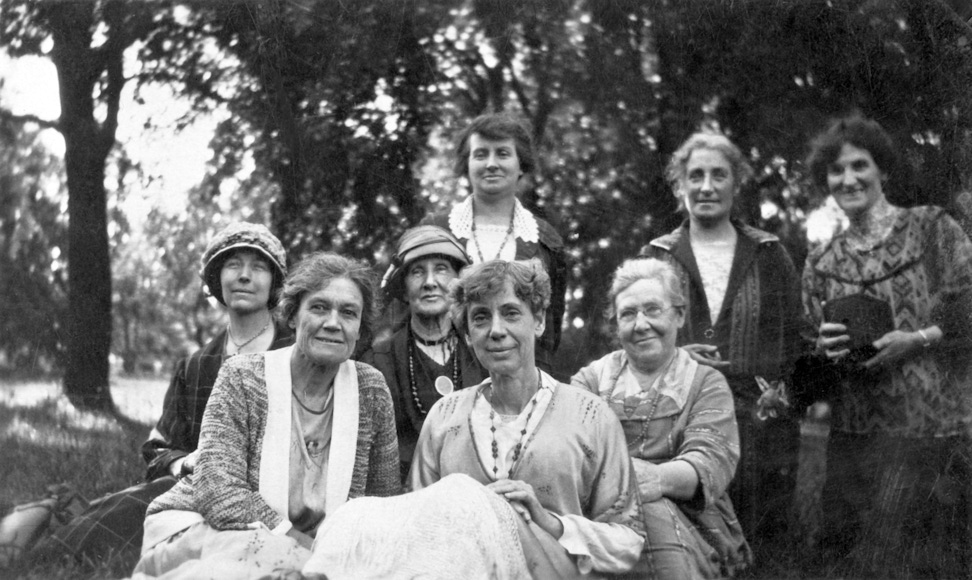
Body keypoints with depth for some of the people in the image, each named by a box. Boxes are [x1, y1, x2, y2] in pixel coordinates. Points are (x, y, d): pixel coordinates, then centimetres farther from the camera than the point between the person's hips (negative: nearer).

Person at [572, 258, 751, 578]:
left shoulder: (707, 383, 13)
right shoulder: (591, 378, 19)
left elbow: (710, 460, -7)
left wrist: (661, 478, -31)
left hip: (692, 527, -1)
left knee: (653, 514, -33)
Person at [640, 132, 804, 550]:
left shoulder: (768, 255, 11)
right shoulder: (657, 256, 9)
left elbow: (798, 335, 11)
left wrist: (782, 387, -5)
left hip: (760, 420, 1)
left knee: (761, 544, 1)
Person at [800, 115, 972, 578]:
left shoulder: (931, 228, 2)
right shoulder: (820, 262, 13)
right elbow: (811, 356, 18)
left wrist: (917, 339, -14)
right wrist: (824, 349, -3)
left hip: (932, 425, -4)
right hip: (854, 432, 4)